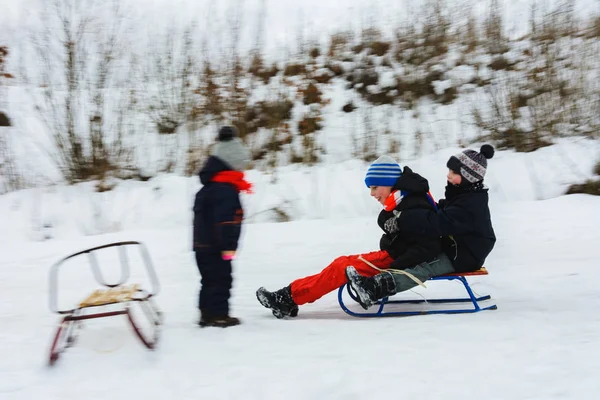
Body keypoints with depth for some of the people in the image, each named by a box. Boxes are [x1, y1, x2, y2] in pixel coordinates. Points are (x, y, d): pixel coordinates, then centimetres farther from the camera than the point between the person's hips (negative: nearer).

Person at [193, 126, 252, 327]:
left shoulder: (208, 188, 16)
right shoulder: (226, 189, -17)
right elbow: (225, 220, -25)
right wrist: (228, 246, -23)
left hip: (203, 245, 10)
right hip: (216, 247, -10)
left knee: (210, 280, 14)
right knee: (221, 279, -4)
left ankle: (207, 312, 18)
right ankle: (218, 314, -2)